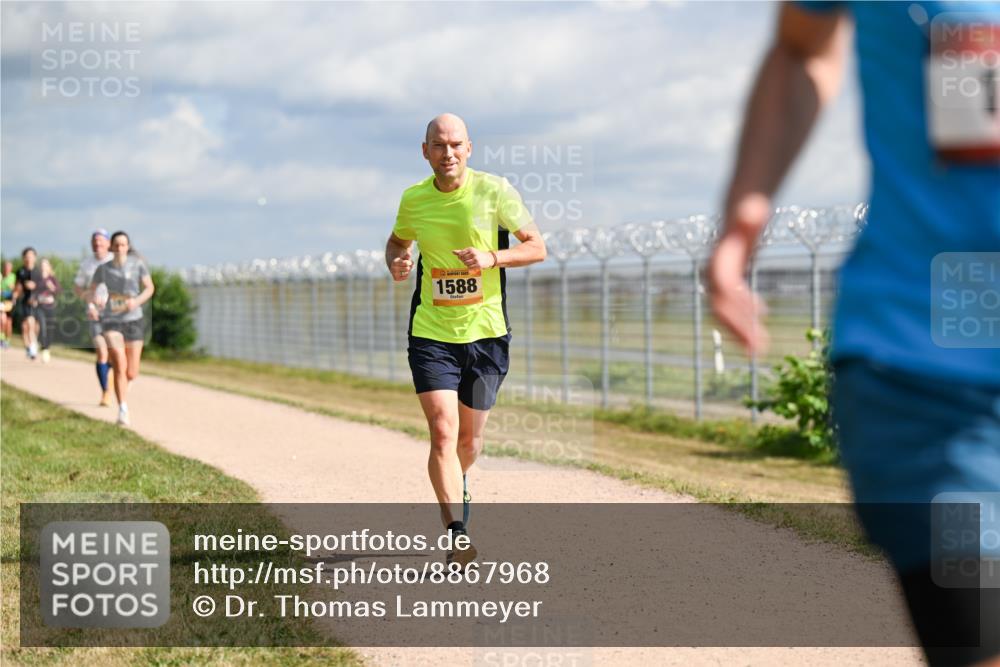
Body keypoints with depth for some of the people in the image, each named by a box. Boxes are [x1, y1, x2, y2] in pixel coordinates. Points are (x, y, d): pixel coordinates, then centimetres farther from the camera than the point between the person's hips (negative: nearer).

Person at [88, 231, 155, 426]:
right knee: (120, 365, -21)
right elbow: (91, 291, 8)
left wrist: (137, 301, -15)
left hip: (134, 321, 1)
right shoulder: (103, 269, -2)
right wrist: (94, 301, -15)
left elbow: (150, 287, 3)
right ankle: (123, 410, -17)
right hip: (111, 322, -1)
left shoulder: (137, 264, -3)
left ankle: (122, 386, 42)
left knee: (131, 374, 4)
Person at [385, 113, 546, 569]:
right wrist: (396, 263, -4)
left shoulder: (495, 192, -7)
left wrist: (492, 258, -20)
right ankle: (457, 535, -16)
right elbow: (397, 241, 19)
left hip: (486, 331, 0)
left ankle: (457, 484, 46)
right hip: (431, 332, 0)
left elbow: (537, 247, -3)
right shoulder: (413, 199, 0)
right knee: (443, 433, -16)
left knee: (469, 439, 12)